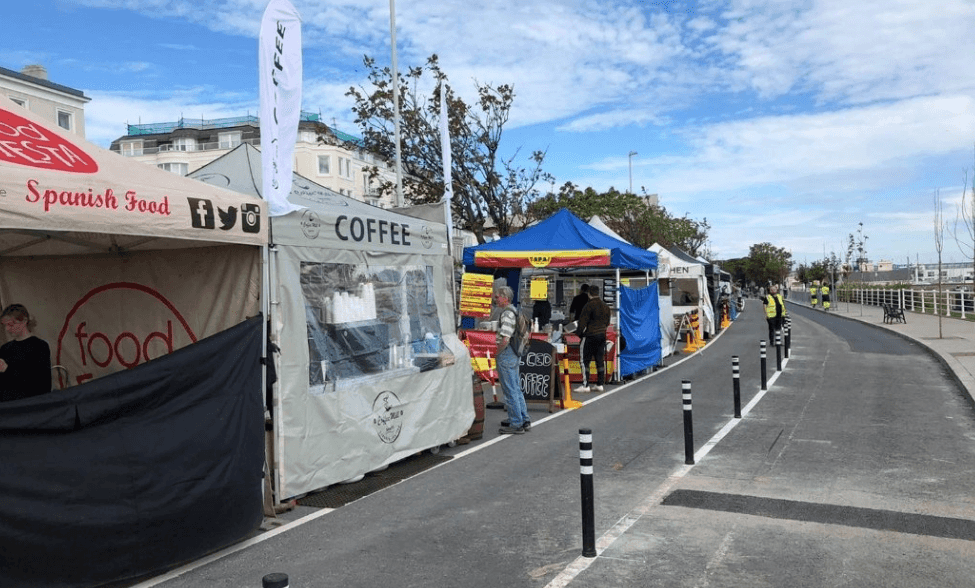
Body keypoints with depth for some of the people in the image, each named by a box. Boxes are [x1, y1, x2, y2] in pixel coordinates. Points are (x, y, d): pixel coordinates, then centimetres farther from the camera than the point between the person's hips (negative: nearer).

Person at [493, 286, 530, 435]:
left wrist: (497, 354, -11)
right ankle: (524, 420, 24)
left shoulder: (507, 314, -19)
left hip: (506, 354, -10)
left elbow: (505, 340, -26)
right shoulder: (515, 311, 13)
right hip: (516, 354, 10)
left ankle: (516, 424, 2)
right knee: (517, 389, 17)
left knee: (510, 391, -3)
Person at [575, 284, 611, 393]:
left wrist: (579, 332, 1)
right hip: (602, 335, 7)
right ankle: (600, 384, 13)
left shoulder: (589, 305, -13)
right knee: (600, 360, 10)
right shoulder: (605, 306, 11)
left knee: (585, 360, -3)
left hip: (590, 336, -7)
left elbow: (582, 322, -12)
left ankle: (585, 385, -7)